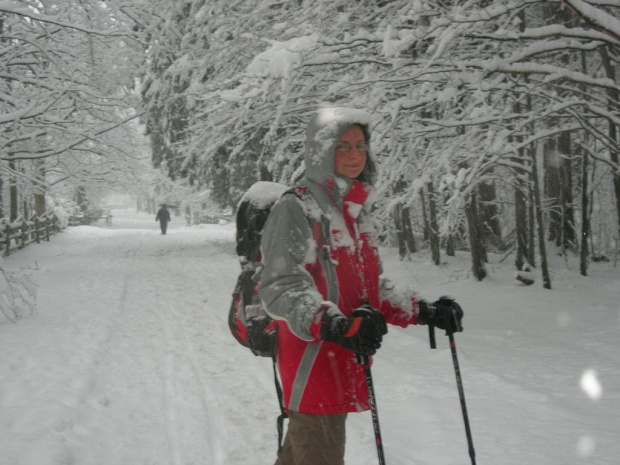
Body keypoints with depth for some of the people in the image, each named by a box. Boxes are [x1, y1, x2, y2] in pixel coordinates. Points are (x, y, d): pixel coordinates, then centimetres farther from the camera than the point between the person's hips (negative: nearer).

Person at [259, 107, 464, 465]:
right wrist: (336, 326, -39)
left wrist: (425, 313, 6)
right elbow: (282, 288, -22)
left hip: (345, 366, 8)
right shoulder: (297, 209, -11)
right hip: (312, 365, -8)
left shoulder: (358, 213, 14)